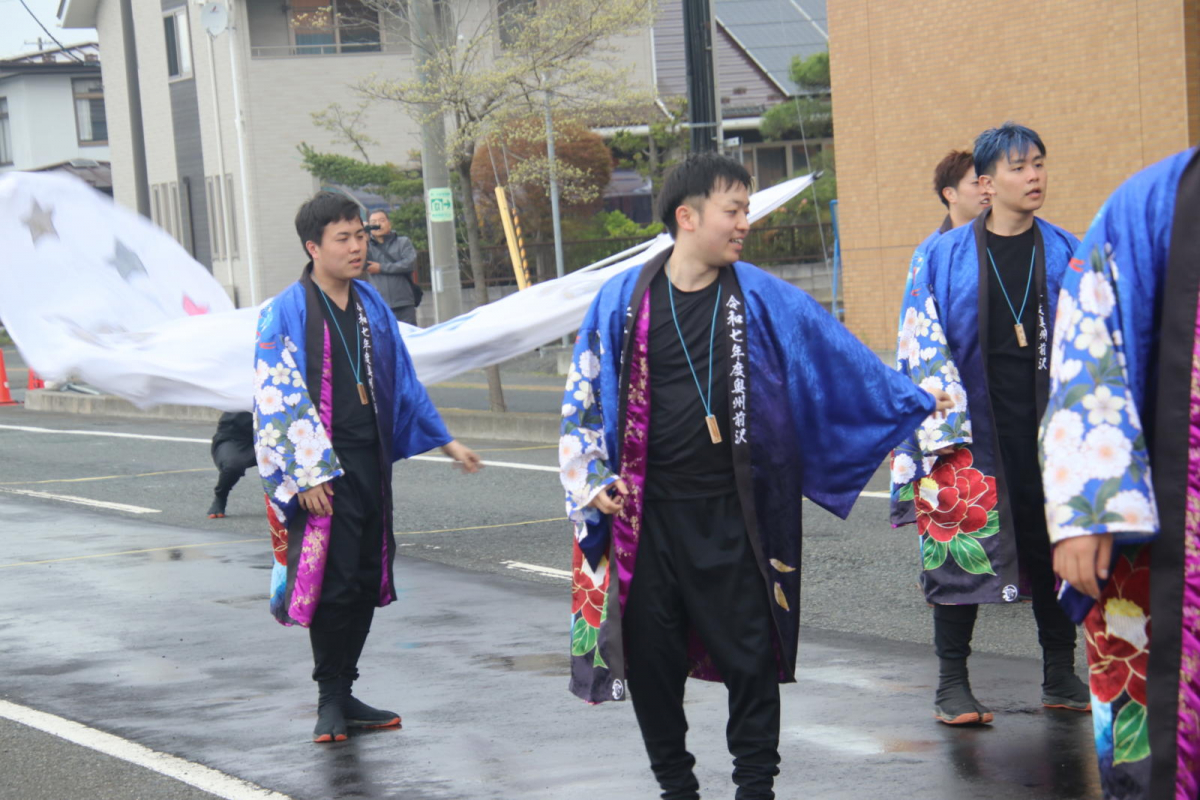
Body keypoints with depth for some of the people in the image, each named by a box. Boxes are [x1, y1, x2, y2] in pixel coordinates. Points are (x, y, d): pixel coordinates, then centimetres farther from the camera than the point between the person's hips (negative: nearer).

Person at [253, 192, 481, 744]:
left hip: (371, 462, 7)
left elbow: (402, 380, 20)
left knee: (367, 579, 9)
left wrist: (444, 440, 19)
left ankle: (343, 694, 19)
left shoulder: (371, 305, 11)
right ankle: (330, 699, 6)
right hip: (323, 470, -7)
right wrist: (307, 475, -18)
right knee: (334, 583, -7)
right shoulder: (286, 314, -9)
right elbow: (280, 398, -12)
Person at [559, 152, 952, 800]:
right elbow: (586, 395, 7)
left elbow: (838, 356, 4)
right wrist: (593, 482, -2)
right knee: (652, 655, 6)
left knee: (750, 651, 0)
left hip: (730, 513, 0)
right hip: (646, 512, 0)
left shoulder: (760, 298, 1)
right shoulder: (624, 299, 1)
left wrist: (914, 400, 1)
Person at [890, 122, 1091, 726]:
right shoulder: (946, 258, 1)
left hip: (1048, 426, 2)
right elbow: (921, 347, 0)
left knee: (1053, 545, 6)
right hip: (971, 431, -2)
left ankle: (1060, 677, 18)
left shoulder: (1066, 256, 7)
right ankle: (952, 684, 6)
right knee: (960, 546, -3)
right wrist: (939, 427, -9)